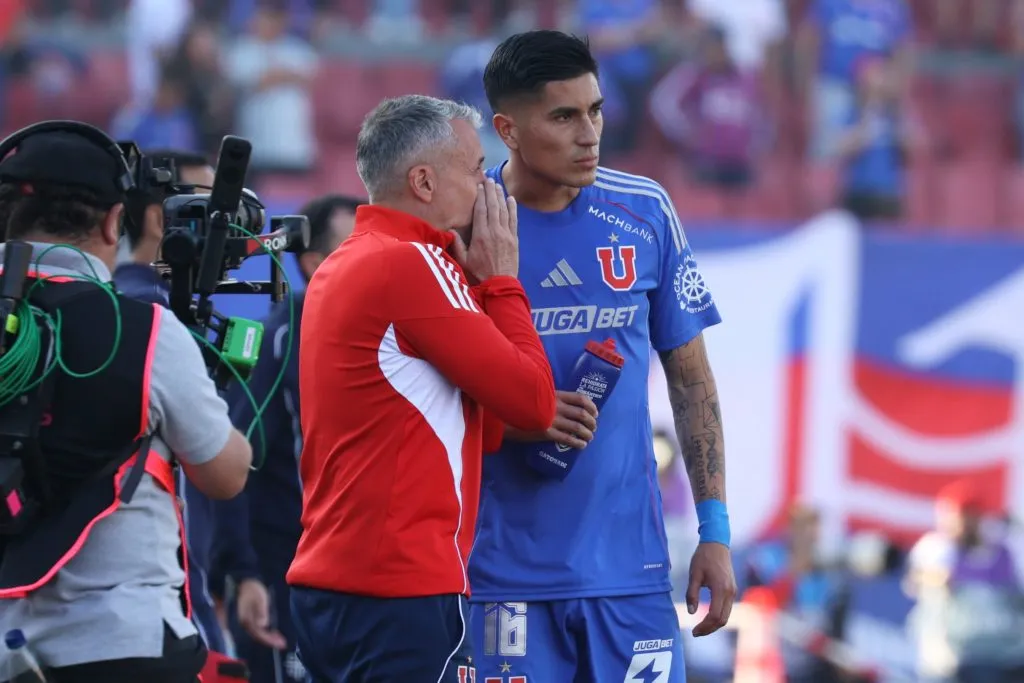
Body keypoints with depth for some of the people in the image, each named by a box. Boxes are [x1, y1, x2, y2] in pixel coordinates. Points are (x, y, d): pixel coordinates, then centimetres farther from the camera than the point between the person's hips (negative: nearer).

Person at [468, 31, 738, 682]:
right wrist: (517, 420, -17)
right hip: (506, 573, -2)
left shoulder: (645, 213, 4)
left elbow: (691, 378, 9)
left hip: (631, 567, 2)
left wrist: (716, 532, 4)